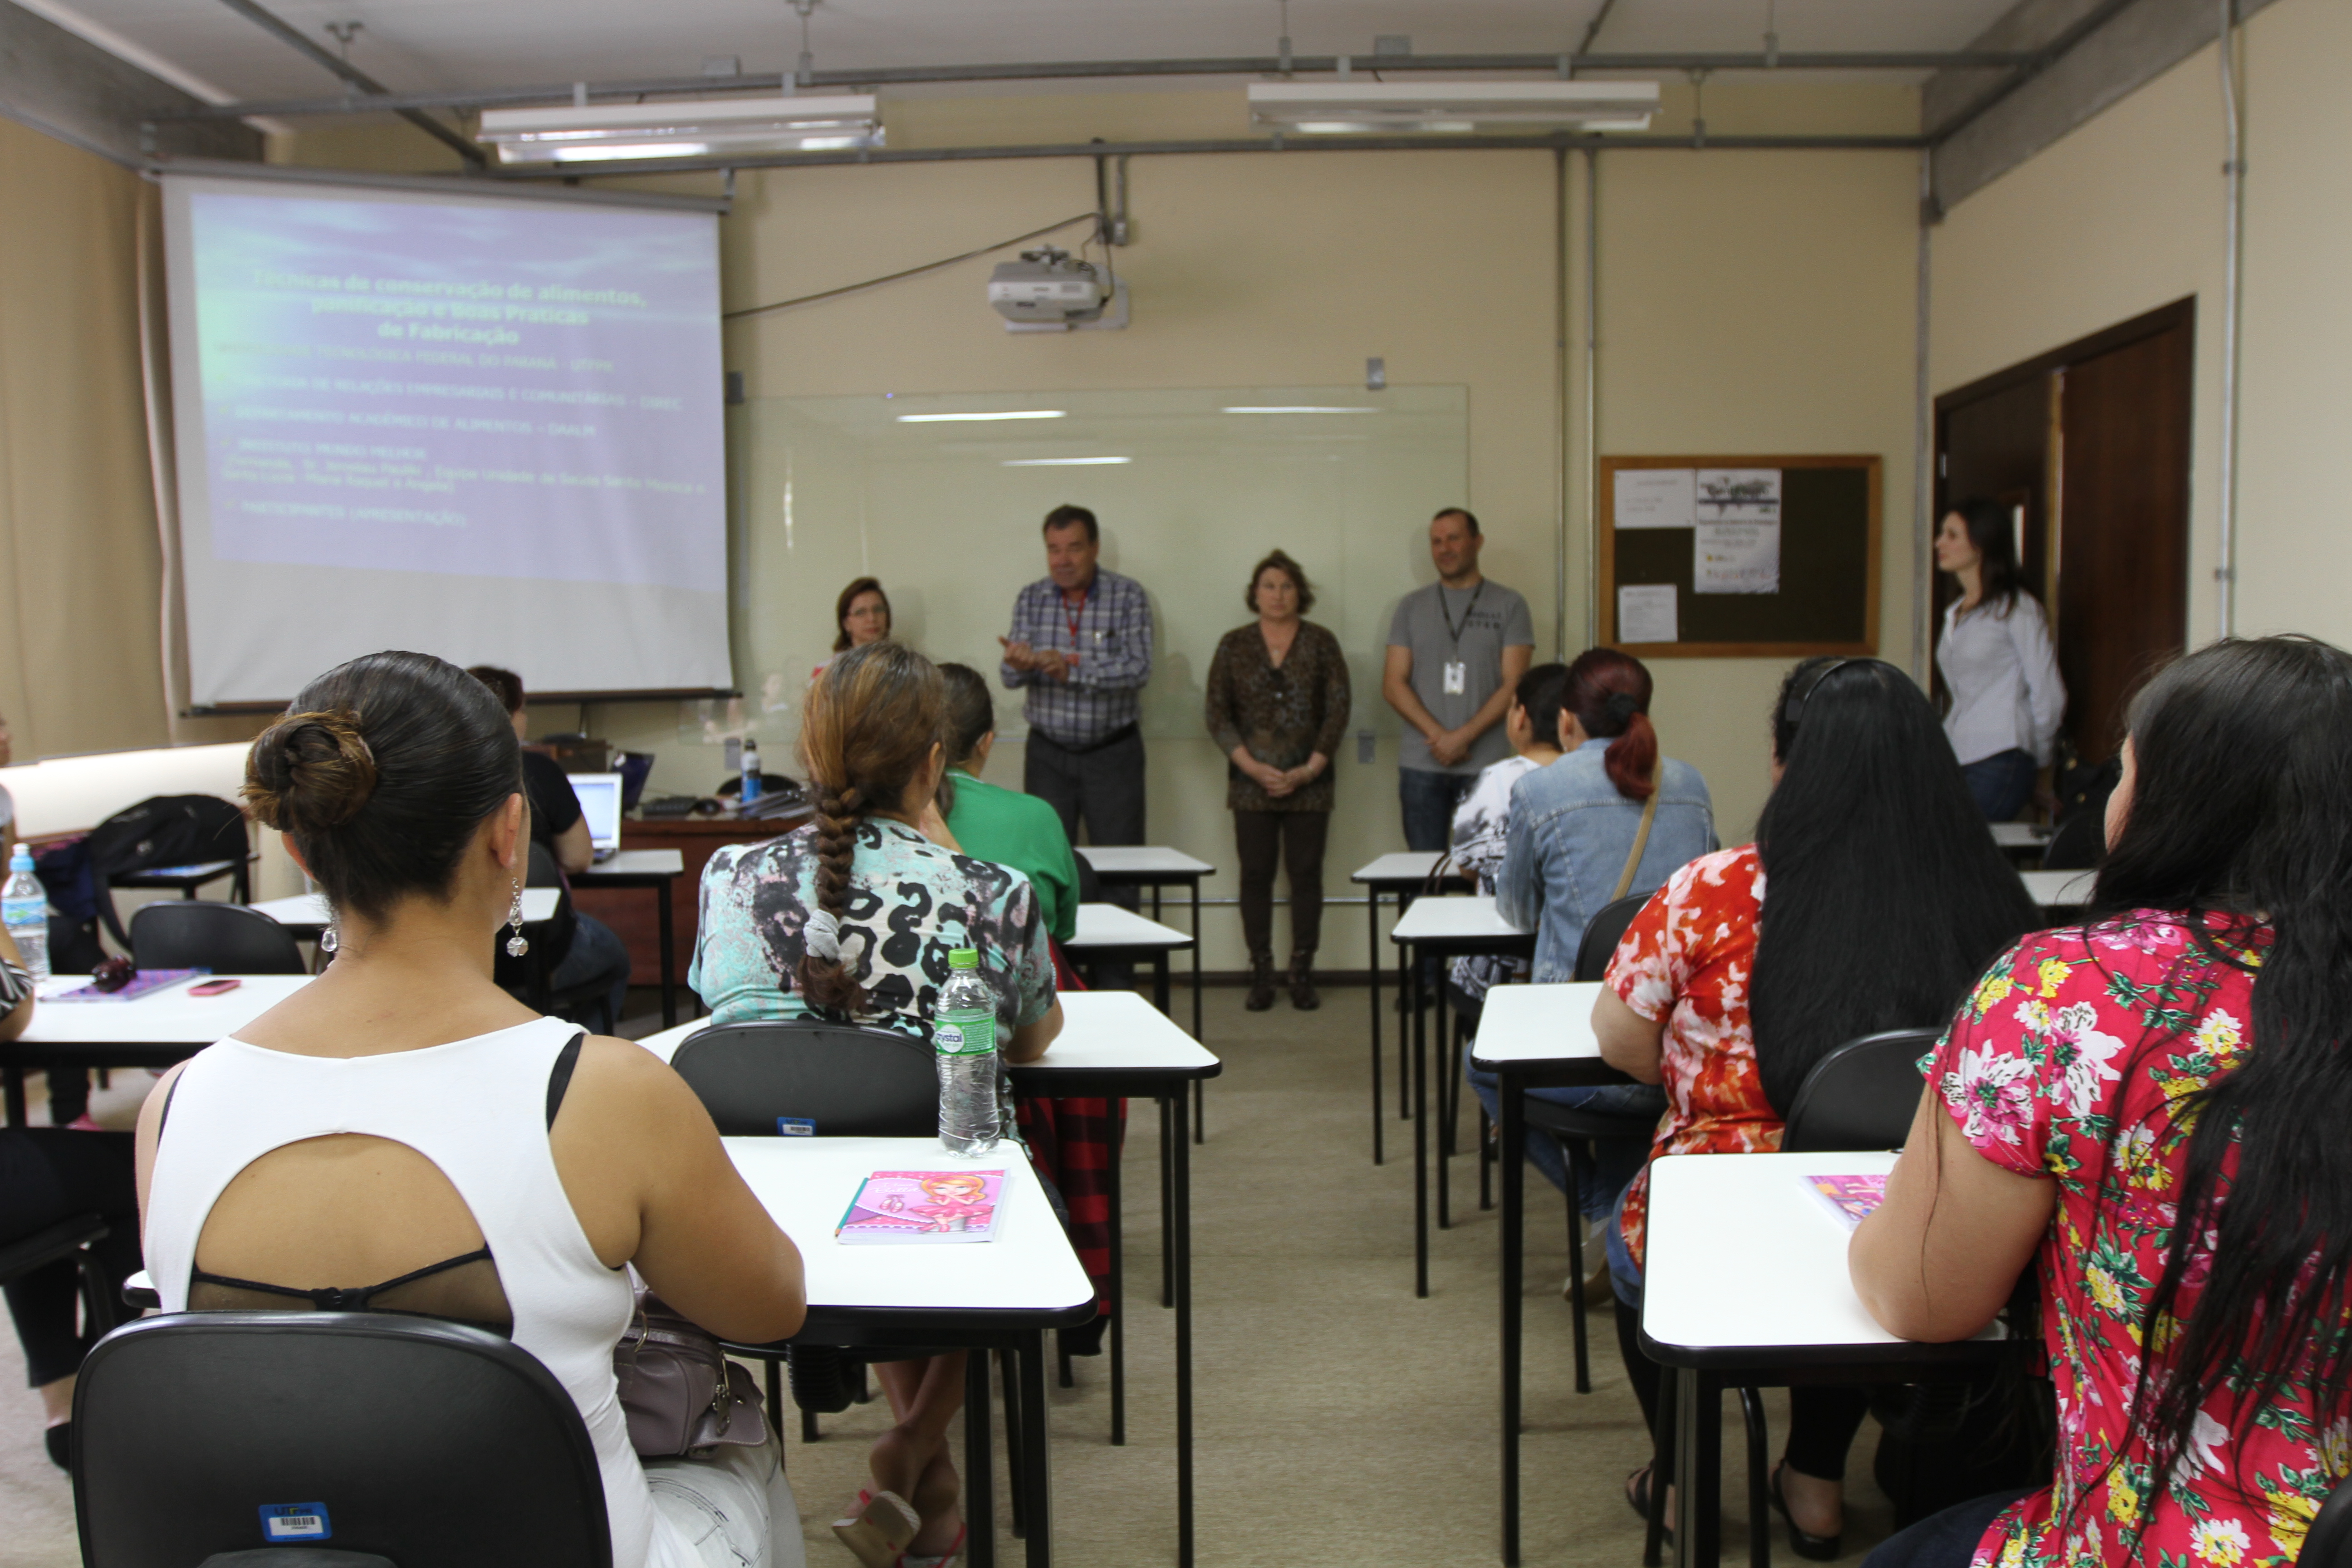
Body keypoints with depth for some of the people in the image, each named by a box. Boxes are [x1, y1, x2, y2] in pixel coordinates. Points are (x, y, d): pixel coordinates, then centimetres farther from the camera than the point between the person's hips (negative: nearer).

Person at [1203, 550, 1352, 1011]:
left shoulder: (1321, 643, 5)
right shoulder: (1234, 646, 6)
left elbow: (1338, 711, 1)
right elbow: (1217, 713, 2)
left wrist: (1309, 770, -9)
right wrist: (1251, 766, -9)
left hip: (1309, 783, 0)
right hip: (1251, 783, 0)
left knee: (1306, 874, 0)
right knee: (1256, 874, 1)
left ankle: (1302, 973, 9)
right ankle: (1260, 975, 8)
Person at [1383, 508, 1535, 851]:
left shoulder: (1509, 605, 6)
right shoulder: (1411, 607, 13)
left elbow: (1513, 685, -1)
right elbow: (1393, 684, 5)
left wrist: (1464, 736, -12)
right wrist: (1438, 736, -9)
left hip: (1486, 766, -2)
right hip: (1421, 764, 2)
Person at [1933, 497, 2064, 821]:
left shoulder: (2016, 609, -3)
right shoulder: (1956, 612, 19)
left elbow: (2049, 695, -3)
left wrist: (2036, 757, 6)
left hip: (1998, 766, -6)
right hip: (1955, 762, 6)